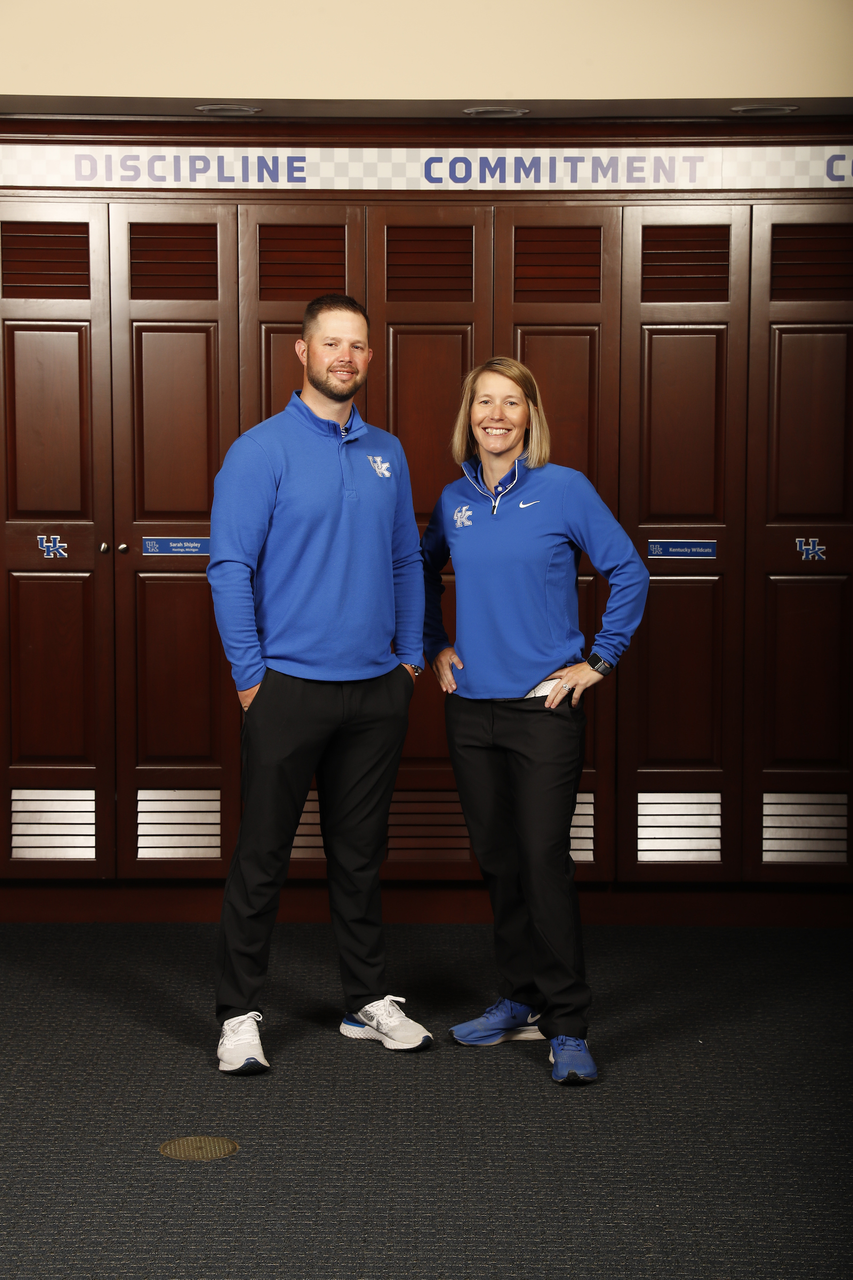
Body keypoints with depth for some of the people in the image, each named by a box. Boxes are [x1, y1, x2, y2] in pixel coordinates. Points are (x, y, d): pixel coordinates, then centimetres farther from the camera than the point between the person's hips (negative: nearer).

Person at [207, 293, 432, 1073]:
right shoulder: (262, 450, -6)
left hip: (378, 691, 5)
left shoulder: (387, 454, 11)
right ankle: (239, 1014, 14)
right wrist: (251, 675, -11)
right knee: (263, 855, 3)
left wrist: (411, 656, 9)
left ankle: (369, 1000, 26)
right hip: (291, 687, -5)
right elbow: (229, 567, -9)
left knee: (361, 854, 14)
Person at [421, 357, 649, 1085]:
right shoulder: (453, 501, 7)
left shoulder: (565, 490, -5)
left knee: (545, 858, -8)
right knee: (497, 857, 11)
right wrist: (435, 647, 14)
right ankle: (520, 1002, 25)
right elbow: (424, 575, 24)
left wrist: (600, 660, -5)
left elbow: (629, 572, -3)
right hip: (472, 707, 5)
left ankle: (567, 1026, 1)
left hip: (545, 705, -4)